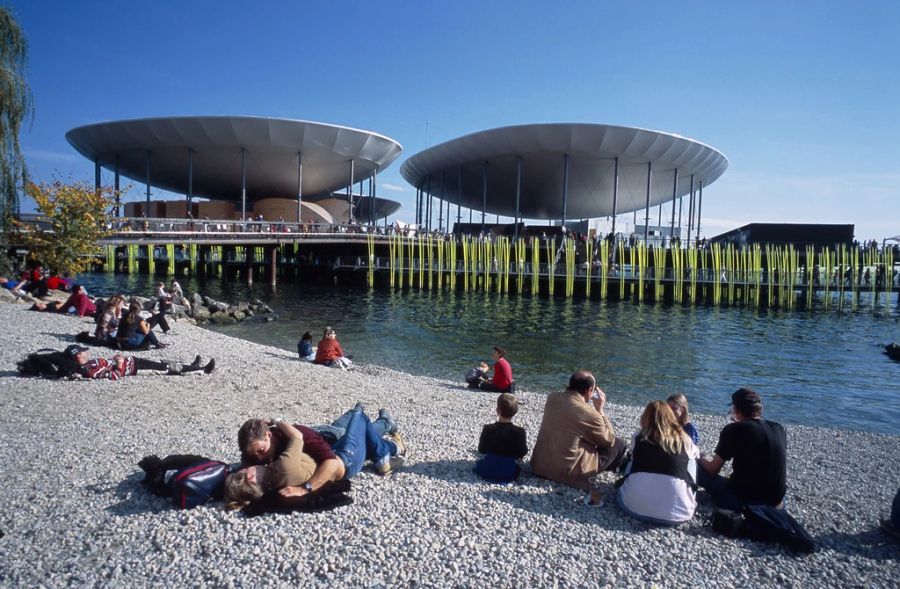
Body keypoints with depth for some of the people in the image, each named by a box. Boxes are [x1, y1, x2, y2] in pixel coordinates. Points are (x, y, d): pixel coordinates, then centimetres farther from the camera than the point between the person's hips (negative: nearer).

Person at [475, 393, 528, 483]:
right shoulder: (519, 432, -16)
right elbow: (522, 453, -6)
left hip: (486, 470, 0)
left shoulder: (488, 429, -12)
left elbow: (481, 450, -2)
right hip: (509, 474, 0)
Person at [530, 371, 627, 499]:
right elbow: (609, 440, -5)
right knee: (619, 443, 10)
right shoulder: (590, 414, -22)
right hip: (567, 472, -6)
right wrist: (600, 410, -2)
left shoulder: (552, 398, -5)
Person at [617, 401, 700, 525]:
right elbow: (696, 455, 29)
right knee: (692, 460, 20)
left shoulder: (638, 437, 8)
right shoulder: (683, 439, 7)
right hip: (676, 510, -1)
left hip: (636, 505, 1)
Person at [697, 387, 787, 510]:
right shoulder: (779, 429, 3)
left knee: (699, 468, 7)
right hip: (776, 503, 6)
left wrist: (700, 458, 16)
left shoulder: (734, 430, -13)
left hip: (744, 502, -6)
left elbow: (713, 470, -7)